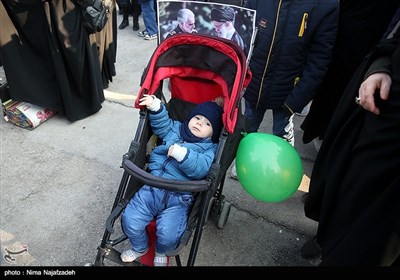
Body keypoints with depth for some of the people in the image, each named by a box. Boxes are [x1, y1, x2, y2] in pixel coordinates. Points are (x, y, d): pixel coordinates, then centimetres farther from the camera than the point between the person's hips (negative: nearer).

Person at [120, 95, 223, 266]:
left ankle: (161, 253, 20)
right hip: (152, 189, 4)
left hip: (179, 199, -4)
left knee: (167, 235, -21)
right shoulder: (175, 129, 17)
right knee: (130, 220, -8)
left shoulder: (210, 149, 1)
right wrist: (155, 106, 8)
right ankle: (139, 248, 26)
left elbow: (201, 168, -15)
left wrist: (182, 154, -26)